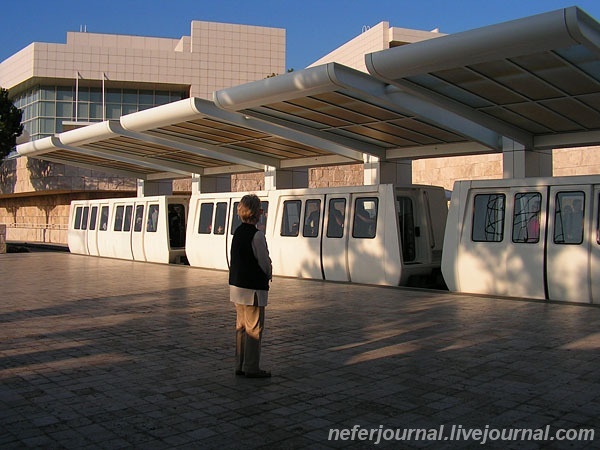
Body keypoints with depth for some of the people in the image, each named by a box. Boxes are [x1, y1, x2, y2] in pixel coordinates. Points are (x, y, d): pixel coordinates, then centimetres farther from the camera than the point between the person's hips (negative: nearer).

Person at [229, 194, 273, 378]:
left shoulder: (238, 232, 8)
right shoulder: (257, 235, -18)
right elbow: (265, 263, -15)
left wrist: (266, 274, 14)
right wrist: (269, 275, 7)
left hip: (236, 285, 8)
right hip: (253, 287, -8)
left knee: (241, 326, 15)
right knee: (254, 328, 1)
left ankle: (240, 365, 23)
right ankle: (252, 368, 8)